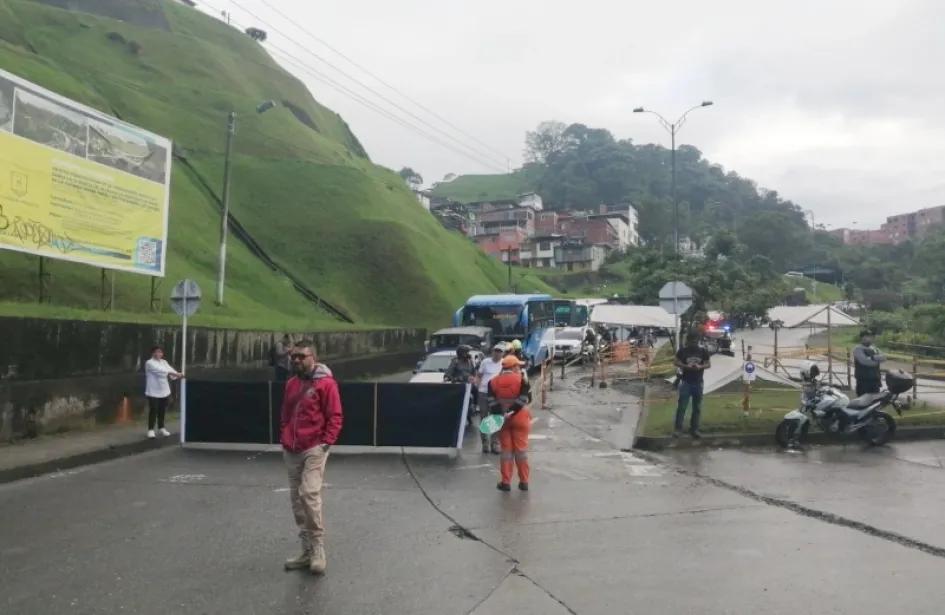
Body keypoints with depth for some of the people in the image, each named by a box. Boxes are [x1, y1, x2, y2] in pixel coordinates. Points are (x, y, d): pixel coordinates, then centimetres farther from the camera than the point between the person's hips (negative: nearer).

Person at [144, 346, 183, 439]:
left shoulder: (164, 362, 13)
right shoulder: (149, 363, -9)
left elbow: (170, 369, -4)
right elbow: (159, 370, -22)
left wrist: (178, 374, -26)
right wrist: (175, 373, -31)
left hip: (164, 391, 6)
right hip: (153, 391, -6)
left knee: (162, 411, 12)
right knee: (153, 411, -4)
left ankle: (161, 428, 24)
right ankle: (151, 430, 5)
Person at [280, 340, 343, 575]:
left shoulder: (326, 383, -8)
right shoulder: (291, 384, 13)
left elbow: (335, 416, -10)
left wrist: (326, 442, -17)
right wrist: (283, 439, 12)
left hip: (314, 448, -7)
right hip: (291, 451, 7)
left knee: (309, 493, -18)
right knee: (296, 500, 9)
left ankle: (318, 548, -5)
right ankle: (308, 550, 19)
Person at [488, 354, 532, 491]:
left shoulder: (493, 381, 2)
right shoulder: (522, 380, -7)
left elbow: (492, 402, -7)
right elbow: (523, 400, -15)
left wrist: (499, 415, -13)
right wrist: (511, 413, -16)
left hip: (501, 419, 2)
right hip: (519, 419, -2)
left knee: (505, 450, 9)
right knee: (521, 449, 7)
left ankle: (506, 482, 9)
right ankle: (524, 481, 11)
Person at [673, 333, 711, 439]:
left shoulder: (703, 351, 3)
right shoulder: (683, 350, -1)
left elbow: (708, 364, 4)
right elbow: (676, 362, 0)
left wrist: (700, 366, -16)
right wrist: (685, 366, -19)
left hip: (698, 382, 2)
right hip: (686, 381, -2)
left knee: (697, 407, 7)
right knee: (682, 406, -7)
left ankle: (694, 429, 14)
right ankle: (678, 429, -6)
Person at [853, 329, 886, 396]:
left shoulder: (874, 349, 16)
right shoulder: (858, 349, -6)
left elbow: (883, 358, 1)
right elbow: (864, 361, -20)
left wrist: (872, 357, -14)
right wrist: (875, 361, -4)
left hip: (875, 379, 7)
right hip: (863, 380, -7)